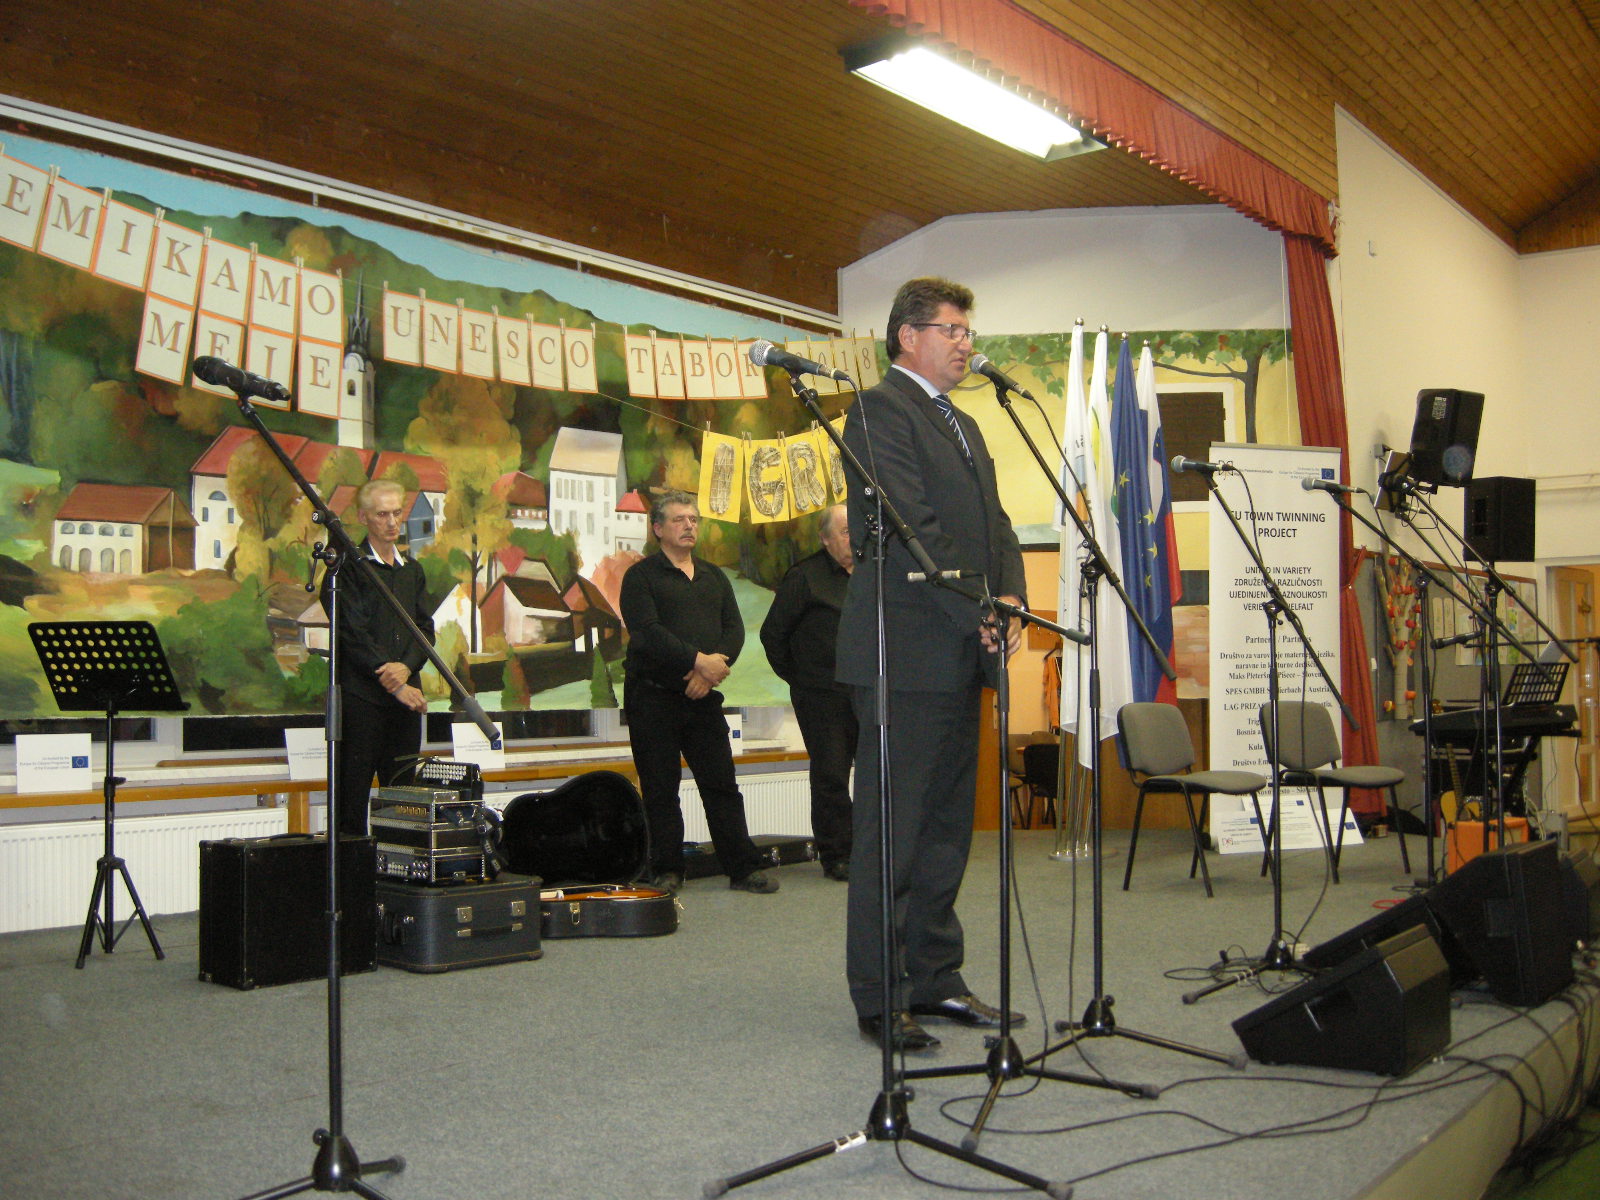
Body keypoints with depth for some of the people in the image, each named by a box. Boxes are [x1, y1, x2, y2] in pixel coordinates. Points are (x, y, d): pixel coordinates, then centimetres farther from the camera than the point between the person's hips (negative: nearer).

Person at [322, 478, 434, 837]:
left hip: (406, 694, 5)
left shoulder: (412, 569, 17)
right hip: (360, 696, -5)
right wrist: (393, 684, -12)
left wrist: (406, 667, -9)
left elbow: (425, 629, 12)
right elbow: (353, 633, -8)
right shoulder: (348, 566, -1)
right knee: (352, 797, -4)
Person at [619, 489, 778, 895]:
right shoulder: (641, 576, 0)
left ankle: (744, 868, 8)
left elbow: (734, 629, 6)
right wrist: (699, 660, -18)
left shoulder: (714, 578, 17)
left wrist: (712, 668, -12)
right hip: (653, 697, -4)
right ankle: (667, 871, 11)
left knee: (722, 785, 4)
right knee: (660, 790, 2)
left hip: (704, 695, 4)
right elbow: (647, 632, -14)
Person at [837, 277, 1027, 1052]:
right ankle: (879, 1001, 7)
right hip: (906, 652, -9)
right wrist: (978, 609, -17)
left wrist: (1009, 596, -1)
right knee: (891, 832, -3)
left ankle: (935, 980, 24)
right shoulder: (880, 409, -8)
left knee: (946, 827, 14)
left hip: (959, 654, 10)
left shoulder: (962, 425, 22)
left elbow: (993, 522, 17)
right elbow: (911, 527, -17)